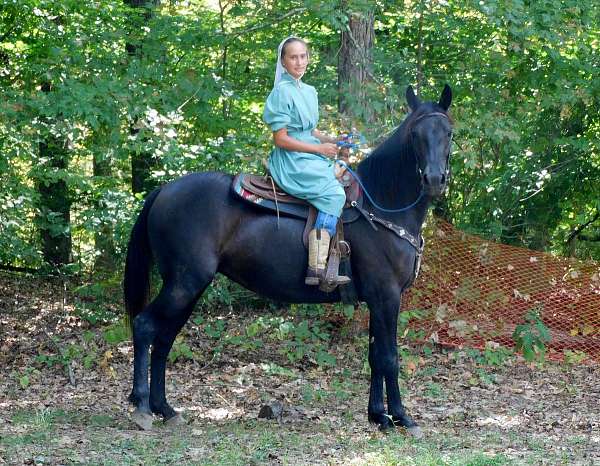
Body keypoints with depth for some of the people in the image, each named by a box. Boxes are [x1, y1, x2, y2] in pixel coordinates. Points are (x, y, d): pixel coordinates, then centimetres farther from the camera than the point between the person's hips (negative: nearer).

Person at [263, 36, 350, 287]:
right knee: (333, 193, -25)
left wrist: (332, 141, 5)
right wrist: (319, 149, -14)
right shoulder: (282, 93, -11)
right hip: (292, 162, -9)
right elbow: (281, 139, -15)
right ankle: (317, 269, -32)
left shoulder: (309, 92, 16)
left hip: (311, 158, 9)